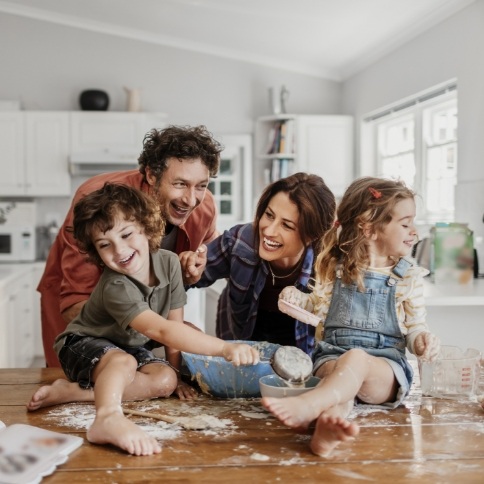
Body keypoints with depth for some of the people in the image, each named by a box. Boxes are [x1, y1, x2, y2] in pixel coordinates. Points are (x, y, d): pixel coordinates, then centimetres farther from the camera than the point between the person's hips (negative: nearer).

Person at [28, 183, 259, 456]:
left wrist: (178, 365, -15)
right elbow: (162, 331, -46)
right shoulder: (115, 288, -34)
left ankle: (71, 392, -21)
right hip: (84, 345, -6)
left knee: (166, 380, -21)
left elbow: (175, 323, -7)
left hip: (132, 347, 6)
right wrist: (225, 348, -55)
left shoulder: (169, 263, -16)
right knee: (123, 362, -37)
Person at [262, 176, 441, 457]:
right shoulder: (335, 267, 9)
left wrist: (423, 339, -13)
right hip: (331, 356, 2)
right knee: (337, 373, -36)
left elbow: (415, 326, 11)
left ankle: (307, 406, -62)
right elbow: (319, 307, 21)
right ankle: (330, 419, -69)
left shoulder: (409, 276, 9)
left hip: (386, 364, -1)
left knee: (356, 359, -37)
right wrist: (297, 299, 0)